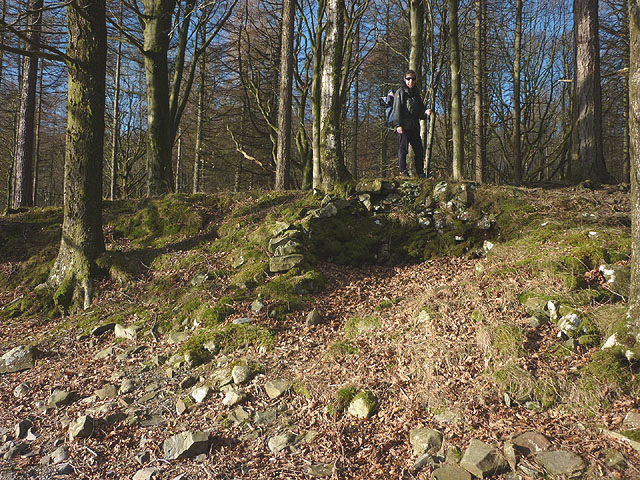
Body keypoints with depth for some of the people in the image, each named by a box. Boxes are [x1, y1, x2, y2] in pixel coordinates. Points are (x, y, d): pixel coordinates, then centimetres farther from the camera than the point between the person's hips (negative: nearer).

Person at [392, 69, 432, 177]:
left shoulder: (416, 94, 22)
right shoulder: (401, 92, 3)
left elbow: (420, 111, 25)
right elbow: (397, 109, -6)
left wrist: (426, 112, 1)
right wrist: (398, 125, -16)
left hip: (414, 127, 6)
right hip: (403, 127, -6)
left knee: (419, 151, 4)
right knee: (403, 149, -8)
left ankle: (420, 173, 9)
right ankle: (403, 171, -4)